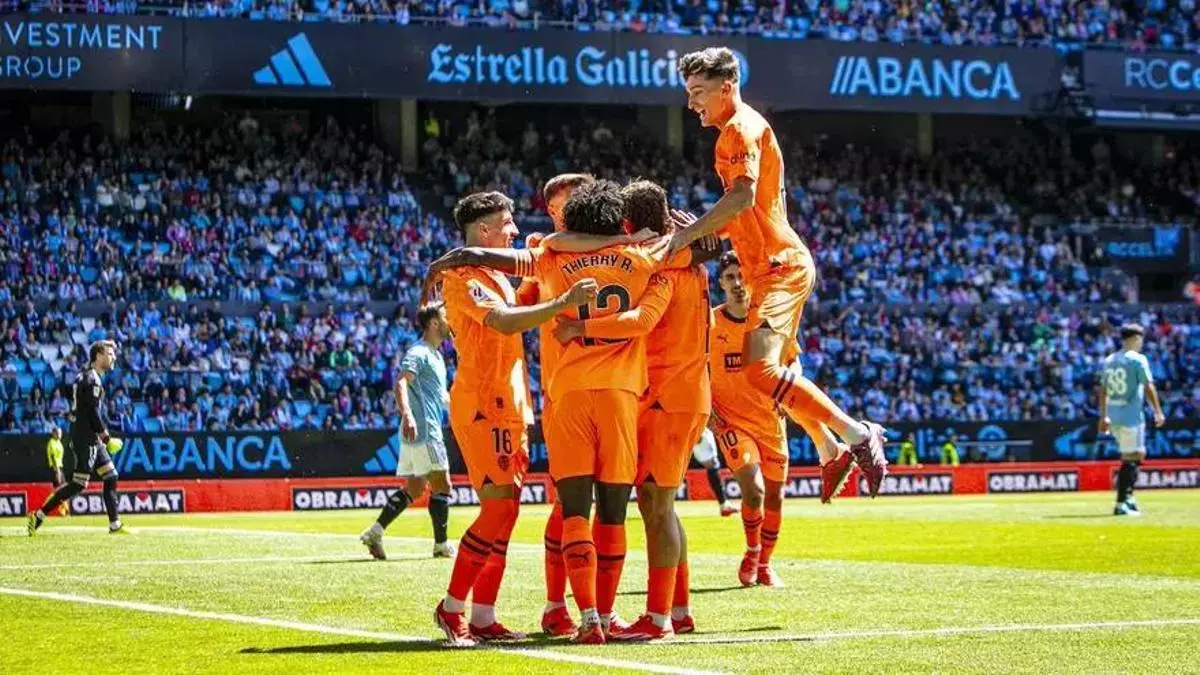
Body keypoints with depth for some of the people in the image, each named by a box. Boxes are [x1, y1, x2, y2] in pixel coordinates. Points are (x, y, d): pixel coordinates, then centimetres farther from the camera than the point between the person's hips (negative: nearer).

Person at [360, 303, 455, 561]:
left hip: (415, 432, 10)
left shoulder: (436, 355, 21)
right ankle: (441, 544, 5)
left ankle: (375, 532, 3)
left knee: (414, 488, 8)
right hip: (423, 430, -10)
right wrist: (407, 414, -39)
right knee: (442, 486, -2)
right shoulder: (418, 353, -11)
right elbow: (401, 383, -26)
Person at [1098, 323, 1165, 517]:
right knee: (1131, 459, -5)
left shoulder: (1109, 361, 12)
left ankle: (1128, 498, 15)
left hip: (1113, 418, 7)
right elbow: (1149, 388, -12)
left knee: (1138, 454, 19)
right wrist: (1158, 412, -6)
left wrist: (1104, 417, 19)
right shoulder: (1138, 360, -8)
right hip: (1131, 416, -7)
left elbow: (1103, 390, 15)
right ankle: (1121, 504, -9)